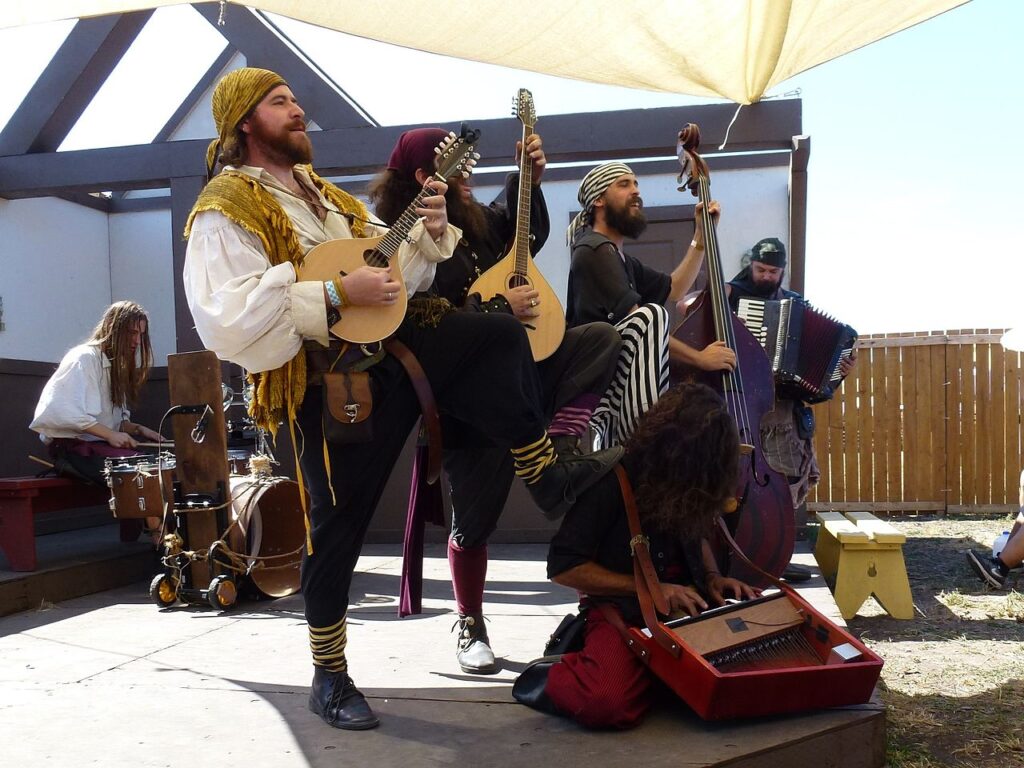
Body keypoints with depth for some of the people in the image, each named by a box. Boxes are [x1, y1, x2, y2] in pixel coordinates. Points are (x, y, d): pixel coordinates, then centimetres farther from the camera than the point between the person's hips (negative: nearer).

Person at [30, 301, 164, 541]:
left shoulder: (117, 364, 17)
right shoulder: (85, 358, -11)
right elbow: (64, 411, -23)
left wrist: (138, 429, -4)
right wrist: (110, 434, -26)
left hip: (101, 441, 9)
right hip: (70, 446, -9)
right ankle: (158, 531, -19)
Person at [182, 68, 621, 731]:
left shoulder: (319, 192, 16)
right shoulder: (227, 209, -10)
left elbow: (394, 265, 18)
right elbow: (226, 322, -25)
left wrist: (431, 230, -3)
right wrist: (335, 295, -27)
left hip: (390, 341, 7)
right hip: (330, 382, -7)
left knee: (500, 335, -4)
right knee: (339, 526, 1)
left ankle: (548, 477, 0)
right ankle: (331, 678, 20)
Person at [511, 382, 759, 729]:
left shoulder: (690, 484, 4)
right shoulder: (614, 482, -14)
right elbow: (563, 567, -13)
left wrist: (712, 577, 3)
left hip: (687, 603, 7)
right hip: (622, 608, -7)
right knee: (610, 702, -35)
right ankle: (547, 676, 0)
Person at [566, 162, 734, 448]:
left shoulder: (620, 258, 24)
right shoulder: (595, 250, -9)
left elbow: (673, 289, 26)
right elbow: (642, 322, -20)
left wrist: (701, 236, 21)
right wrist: (700, 357, -18)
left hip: (616, 380, 11)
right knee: (652, 313, -31)